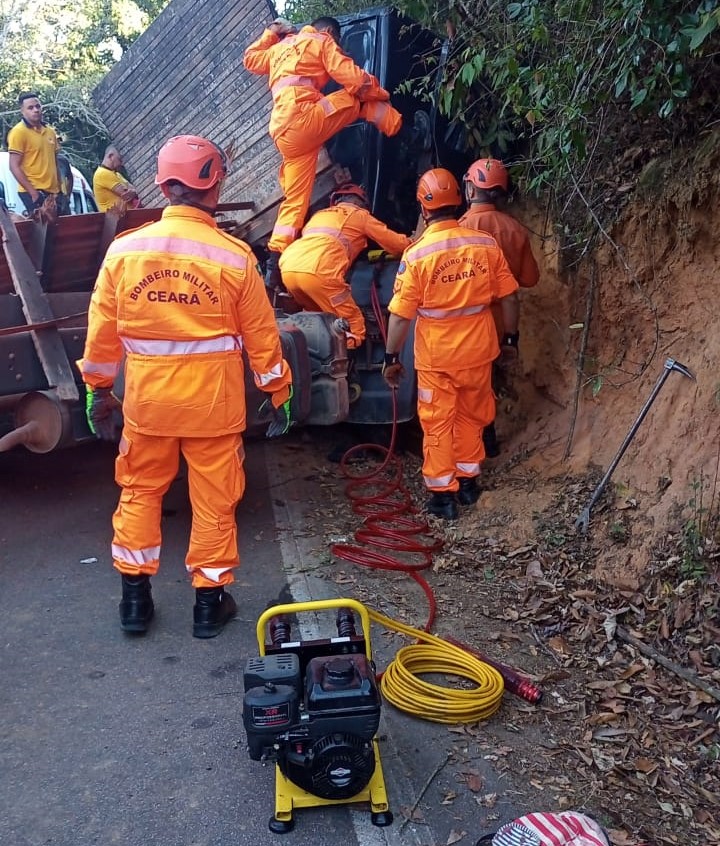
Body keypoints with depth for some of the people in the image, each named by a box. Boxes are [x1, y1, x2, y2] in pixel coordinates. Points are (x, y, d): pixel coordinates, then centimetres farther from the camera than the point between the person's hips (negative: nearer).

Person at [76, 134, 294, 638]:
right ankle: (210, 601, 22)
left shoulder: (124, 250, -4)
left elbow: (102, 333, 2)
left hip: (146, 399, 2)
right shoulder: (234, 257, -11)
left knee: (139, 492, 18)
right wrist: (279, 395, 8)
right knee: (214, 501, 11)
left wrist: (98, 392, 15)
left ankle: (135, 596, 26)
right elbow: (261, 337, -4)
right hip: (213, 402, -2)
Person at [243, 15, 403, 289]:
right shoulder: (322, 41, 10)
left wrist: (271, 33, 55)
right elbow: (352, 77, -1)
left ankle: (275, 263, 1)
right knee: (357, 98, 11)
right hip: (304, 117, -6)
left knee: (296, 199, 8)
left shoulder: (281, 47, 31)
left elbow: (251, 60, 48)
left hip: (283, 132, 7)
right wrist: (381, 94, 13)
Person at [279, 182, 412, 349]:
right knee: (353, 327, 3)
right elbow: (399, 244, 25)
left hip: (288, 267, 6)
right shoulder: (360, 215, 22)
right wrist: (409, 243, 48)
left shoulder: (319, 214, 36)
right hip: (317, 271, -6)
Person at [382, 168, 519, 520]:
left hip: (436, 355, -3)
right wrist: (510, 338, 14)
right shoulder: (486, 244, -6)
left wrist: (391, 357, -2)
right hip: (477, 349, 3)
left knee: (438, 423, 10)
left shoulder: (416, 254, -15)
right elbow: (509, 298, 0)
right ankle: (468, 481, 34)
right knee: (471, 416, 21)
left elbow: (401, 315, -13)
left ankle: (443, 494, 17)